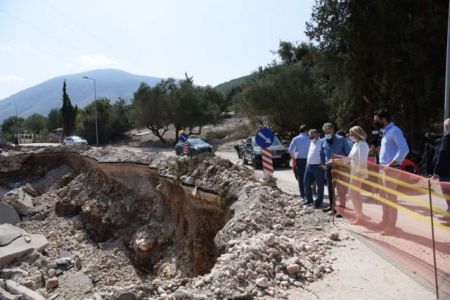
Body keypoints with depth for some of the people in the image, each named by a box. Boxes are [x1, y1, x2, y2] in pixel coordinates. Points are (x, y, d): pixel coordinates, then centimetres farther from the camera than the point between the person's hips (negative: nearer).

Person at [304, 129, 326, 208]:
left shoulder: (321, 143, -13)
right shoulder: (311, 142, 15)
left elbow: (323, 154, -17)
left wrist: (323, 164, -21)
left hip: (318, 167, -8)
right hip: (309, 166, 9)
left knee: (320, 185, 5)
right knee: (306, 183, 13)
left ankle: (319, 202, 15)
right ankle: (309, 199, 29)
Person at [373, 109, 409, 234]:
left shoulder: (394, 131, -14)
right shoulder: (386, 132, 15)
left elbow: (404, 149, -24)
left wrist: (392, 164, -24)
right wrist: (382, 165, 13)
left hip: (391, 169, -10)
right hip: (383, 168, 10)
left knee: (391, 197, -2)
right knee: (384, 196, 17)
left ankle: (391, 226, 6)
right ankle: (385, 221, 29)